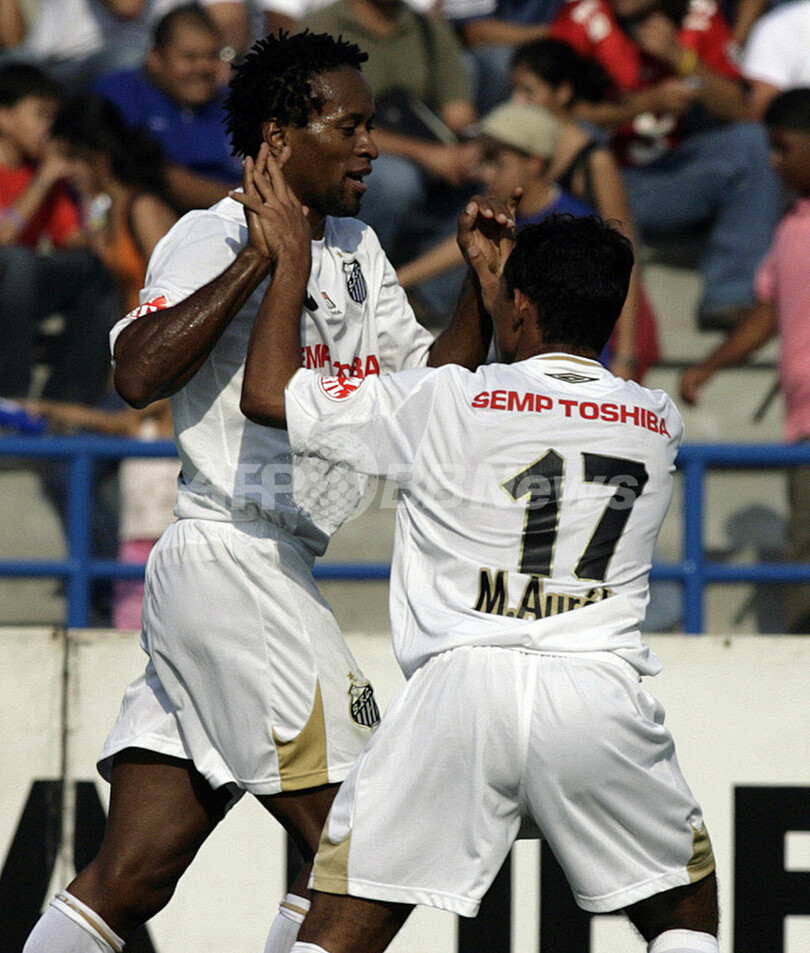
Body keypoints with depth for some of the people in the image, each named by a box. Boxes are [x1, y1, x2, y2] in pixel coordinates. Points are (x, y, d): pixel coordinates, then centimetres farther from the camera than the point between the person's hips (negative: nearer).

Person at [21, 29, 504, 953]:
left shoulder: (355, 251, 18)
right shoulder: (213, 238, -9)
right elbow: (138, 373, -24)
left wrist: (482, 286, 5)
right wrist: (263, 258, -24)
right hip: (235, 559, -9)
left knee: (131, 876, 5)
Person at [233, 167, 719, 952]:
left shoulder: (445, 402, 1)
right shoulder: (658, 423, 11)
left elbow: (268, 393, 9)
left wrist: (291, 253, 21)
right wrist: (495, 274, 44)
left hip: (463, 685, -2)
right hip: (602, 696, 2)